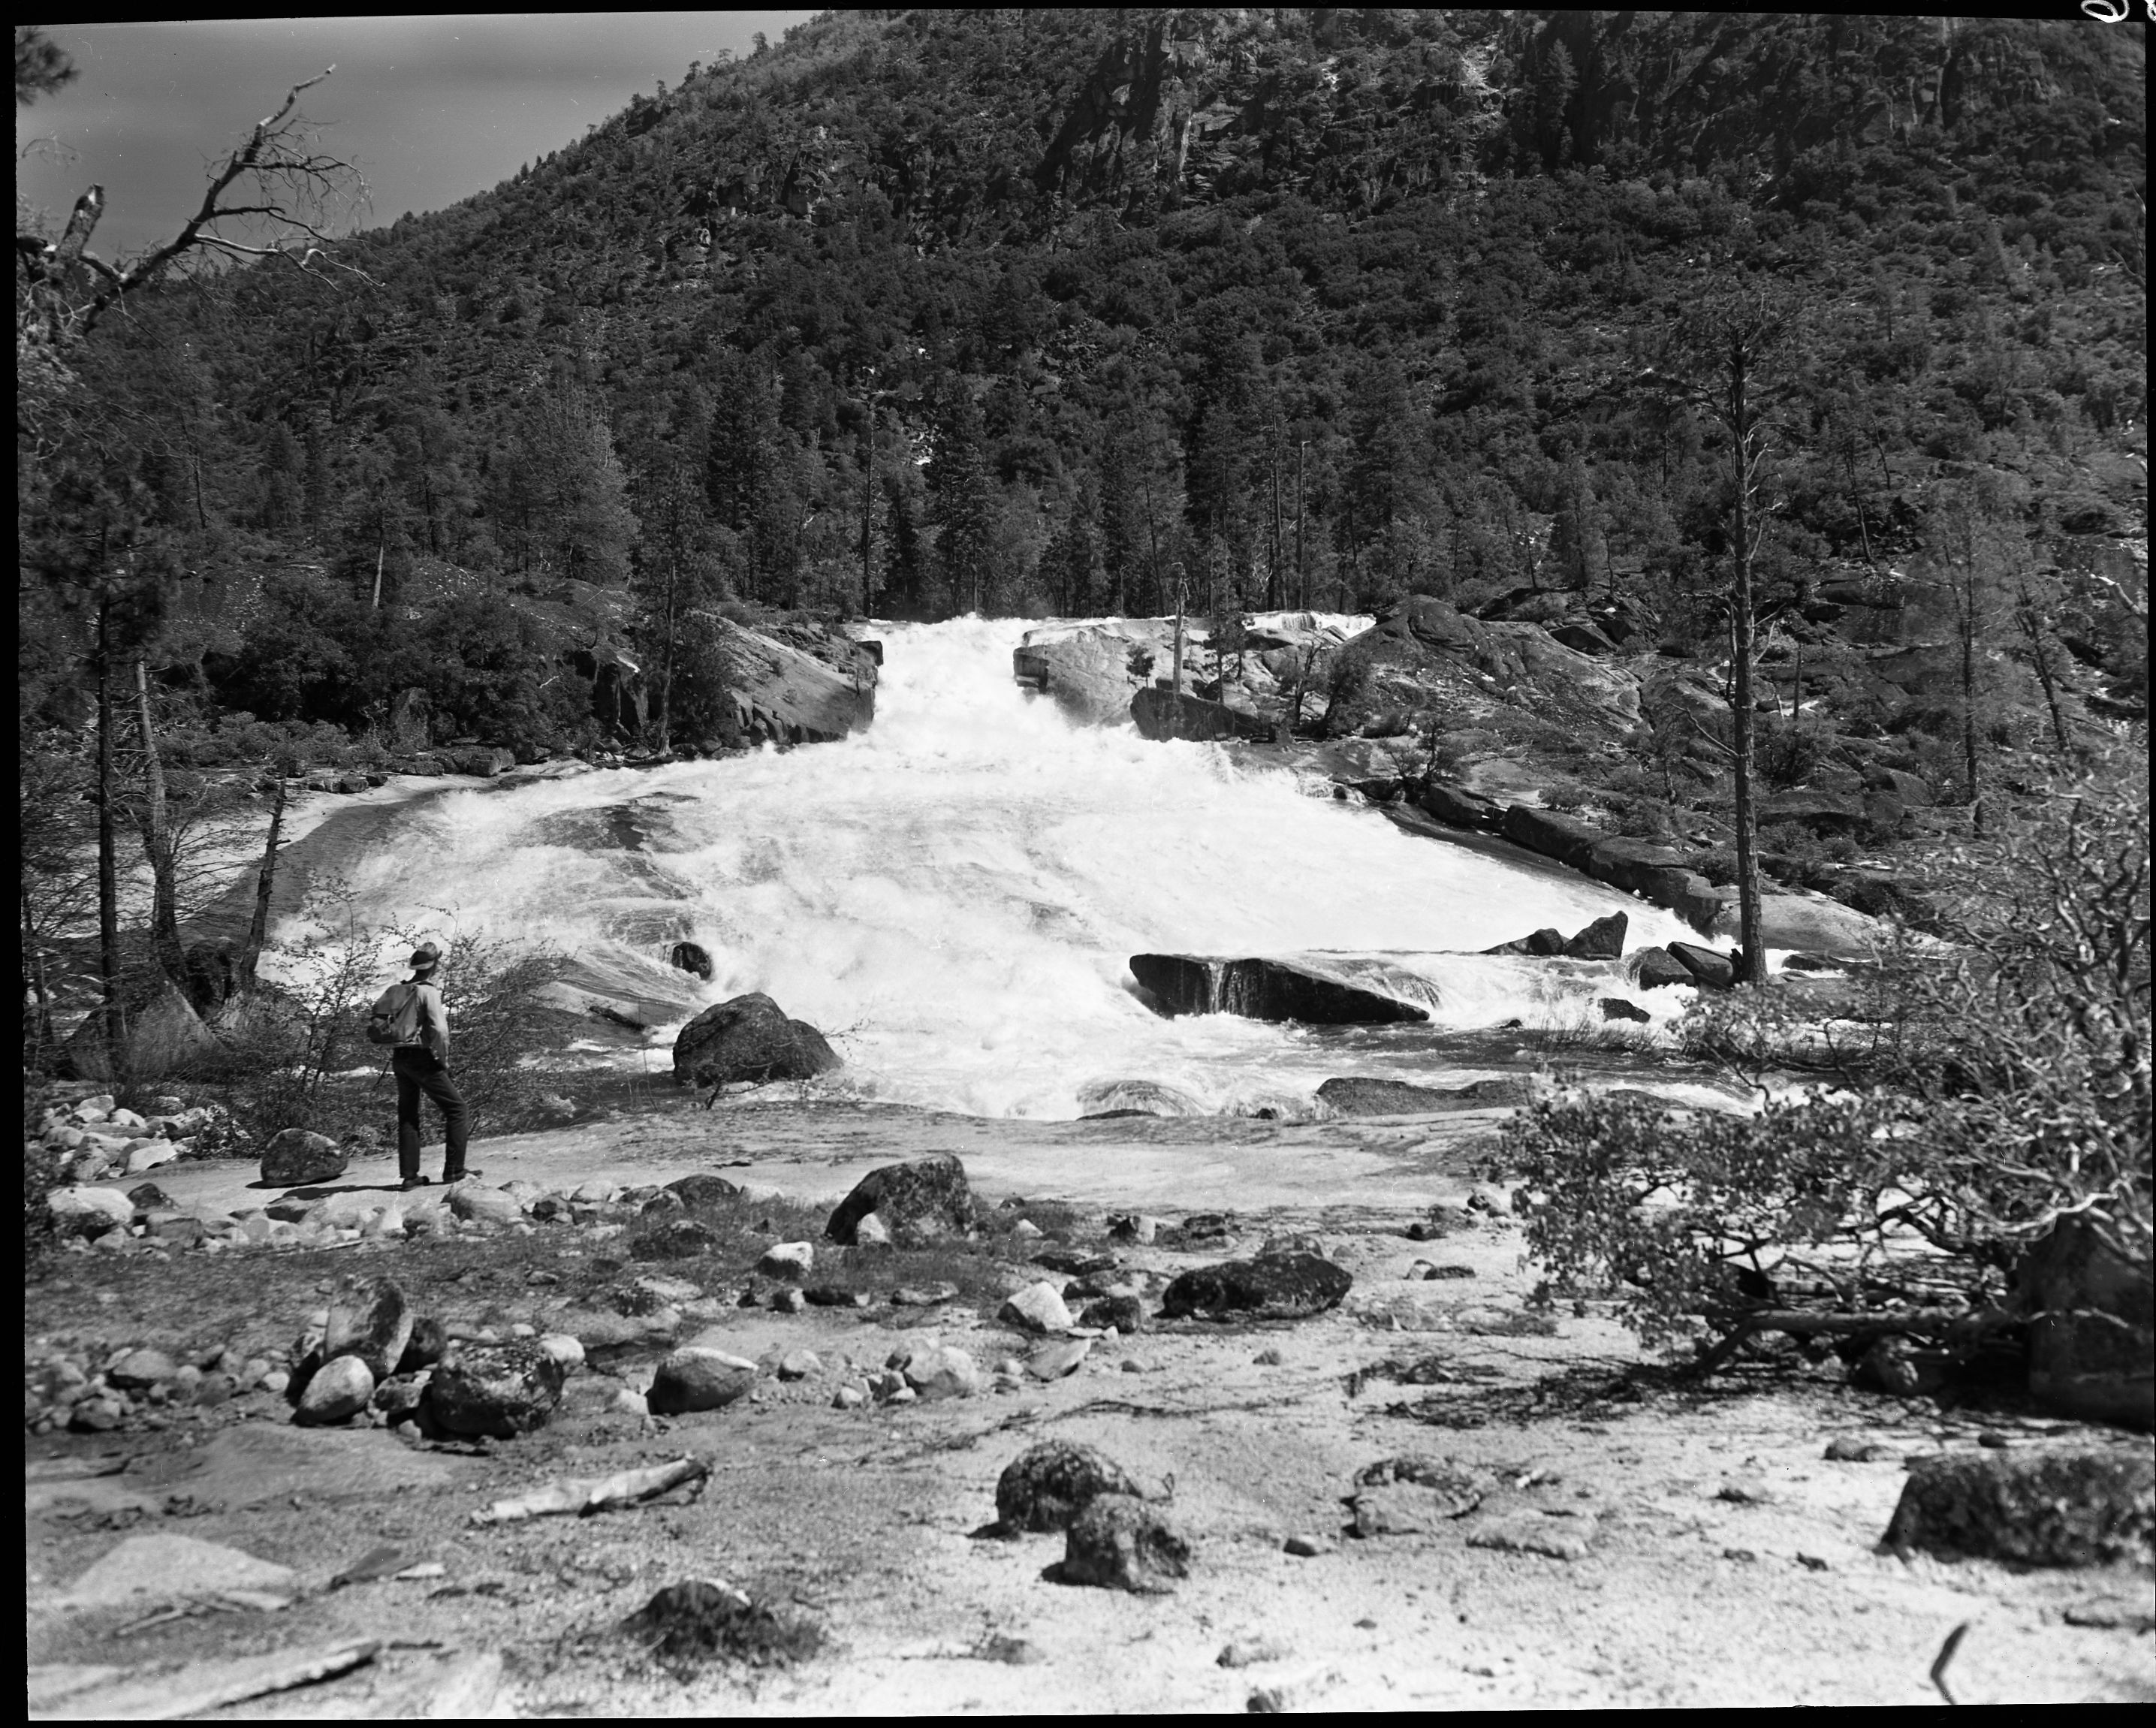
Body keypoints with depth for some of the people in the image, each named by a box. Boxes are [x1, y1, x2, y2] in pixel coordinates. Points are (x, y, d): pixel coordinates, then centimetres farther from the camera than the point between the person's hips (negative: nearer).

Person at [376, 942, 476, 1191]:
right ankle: (454, 1171, -2)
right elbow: (439, 1030, -23)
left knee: (408, 1115, 14)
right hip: (422, 1058, -7)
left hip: (399, 1058, 7)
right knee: (457, 1109, 1)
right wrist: (443, 1059, -10)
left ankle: (409, 1175, 14)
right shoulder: (429, 992, -14)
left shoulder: (396, 991, 7)